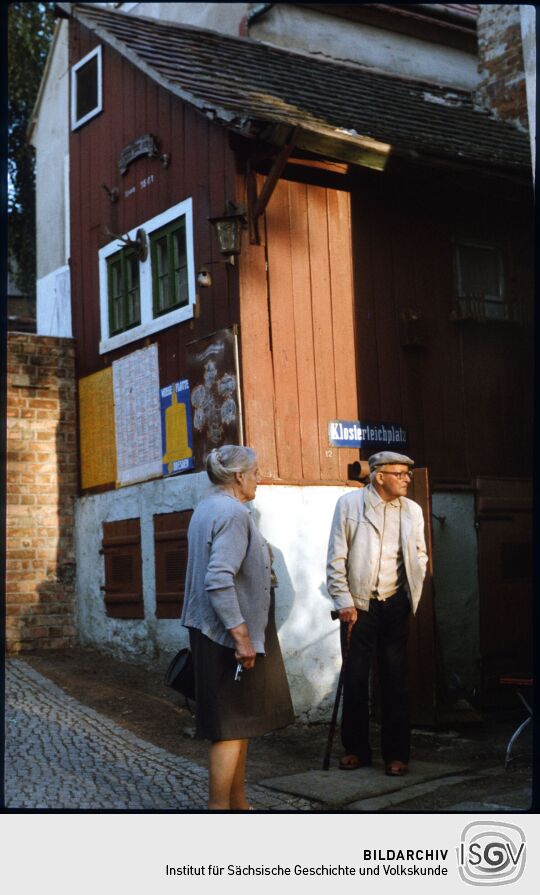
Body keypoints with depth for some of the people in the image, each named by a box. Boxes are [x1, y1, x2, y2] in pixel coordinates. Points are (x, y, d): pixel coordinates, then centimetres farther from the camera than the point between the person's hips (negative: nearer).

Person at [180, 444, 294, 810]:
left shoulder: (207, 508, 14)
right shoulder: (233, 513, -18)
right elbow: (219, 580, -27)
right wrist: (241, 635, -25)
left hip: (214, 632, 11)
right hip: (228, 634, -11)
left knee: (240, 723, 17)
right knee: (232, 728, -4)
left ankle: (238, 803, 27)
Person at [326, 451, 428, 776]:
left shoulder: (413, 511, 6)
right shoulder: (349, 504, -3)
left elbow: (420, 556, 13)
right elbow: (336, 558, -3)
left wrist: (413, 596, 2)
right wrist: (344, 602, -6)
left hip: (395, 605, 2)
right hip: (358, 605, -2)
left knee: (396, 680, 6)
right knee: (355, 679, 5)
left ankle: (396, 753, 16)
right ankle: (356, 749, 19)